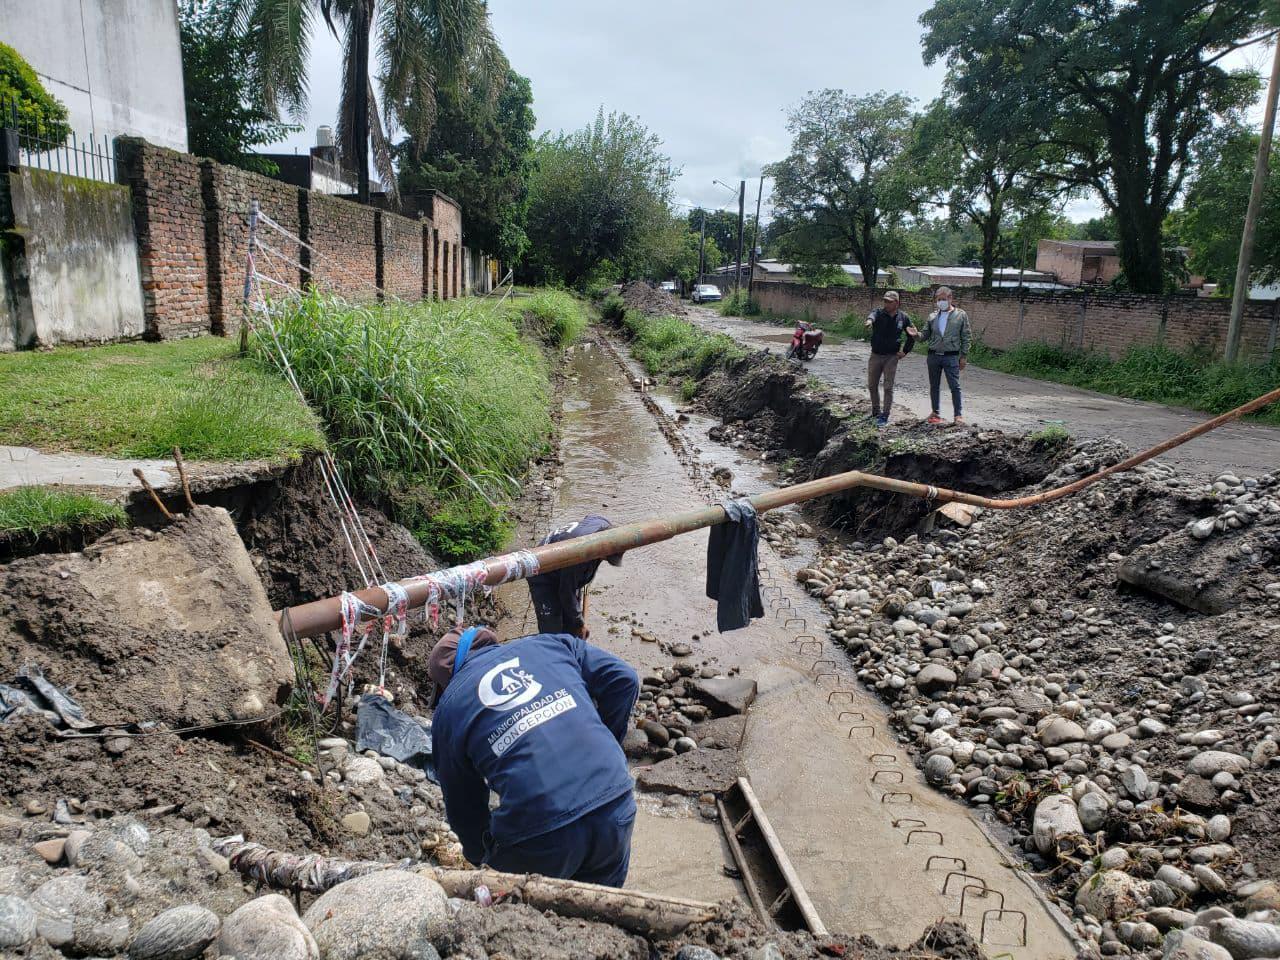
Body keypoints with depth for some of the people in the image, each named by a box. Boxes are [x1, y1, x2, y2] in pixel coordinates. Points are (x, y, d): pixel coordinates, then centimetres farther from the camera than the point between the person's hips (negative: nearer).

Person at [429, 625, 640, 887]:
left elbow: (462, 805, 19)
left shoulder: (448, 709, 11)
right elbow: (623, 678, 6)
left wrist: (479, 856, 36)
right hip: (615, 808, 3)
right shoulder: (550, 643, 14)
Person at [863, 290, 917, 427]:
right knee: (872, 386, 11)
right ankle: (875, 412, 28)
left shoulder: (903, 318, 0)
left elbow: (911, 336, 14)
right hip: (875, 355, 2)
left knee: (888, 388, -4)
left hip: (891, 357, -1)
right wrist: (869, 320, -55)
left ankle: (884, 416, 2)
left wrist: (905, 351, 5)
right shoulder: (879, 313, -5)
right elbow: (873, 315, -31)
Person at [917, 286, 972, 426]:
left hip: (951, 356, -4)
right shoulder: (932, 316, 8)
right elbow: (925, 335, 9)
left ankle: (958, 415, 3)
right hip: (933, 356, 4)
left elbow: (967, 337, 1)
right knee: (934, 386, 11)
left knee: (955, 386, -4)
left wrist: (964, 357, -4)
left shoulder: (961, 315, 0)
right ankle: (935, 413, 23)